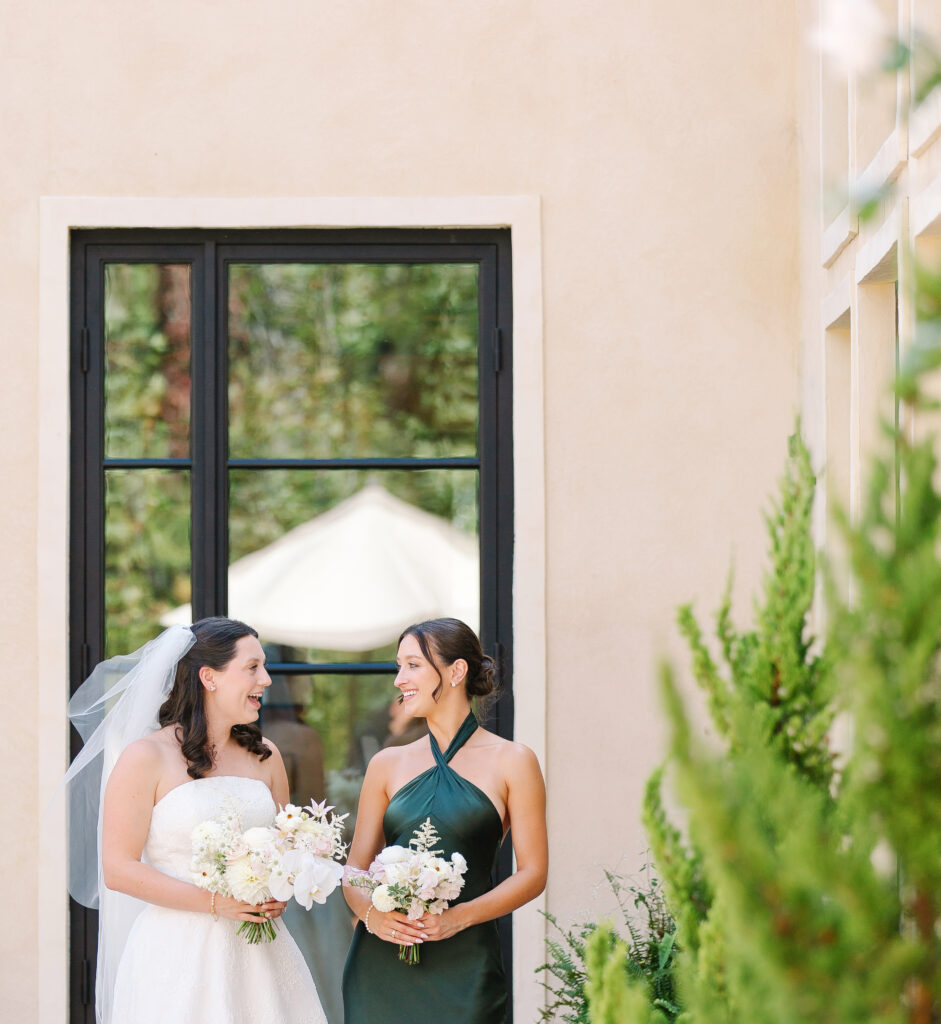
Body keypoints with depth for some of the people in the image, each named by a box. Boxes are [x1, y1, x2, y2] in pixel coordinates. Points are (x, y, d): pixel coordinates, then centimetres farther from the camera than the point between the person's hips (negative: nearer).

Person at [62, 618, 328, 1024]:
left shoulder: (265, 756, 12)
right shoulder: (146, 757, -5)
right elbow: (118, 869, -11)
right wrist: (215, 902, -17)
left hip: (258, 957, 5)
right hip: (178, 956, -5)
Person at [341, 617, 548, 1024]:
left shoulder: (511, 762, 2)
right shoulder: (387, 765, 12)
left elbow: (533, 873, -1)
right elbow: (354, 869, 12)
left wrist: (461, 916, -15)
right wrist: (369, 911, -10)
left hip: (461, 969, -3)